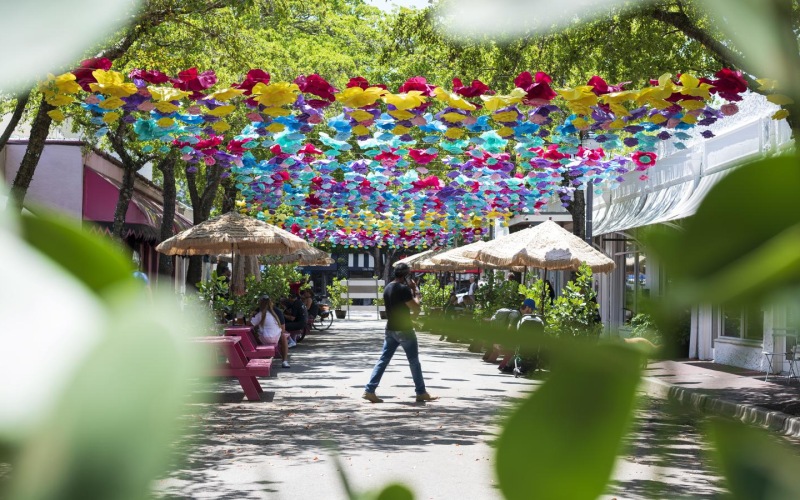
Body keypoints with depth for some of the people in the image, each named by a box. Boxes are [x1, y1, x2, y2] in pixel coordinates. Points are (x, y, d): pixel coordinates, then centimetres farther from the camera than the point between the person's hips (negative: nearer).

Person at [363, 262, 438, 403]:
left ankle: (369, 390, 1)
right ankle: (421, 393, 10)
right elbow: (416, 309, -16)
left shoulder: (387, 288, 9)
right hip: (404, 330, -8)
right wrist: (415, 294, -2)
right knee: (414, 361, 3)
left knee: (383, 359, 7)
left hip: (390, 329, 8)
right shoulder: (403, 289, -17)